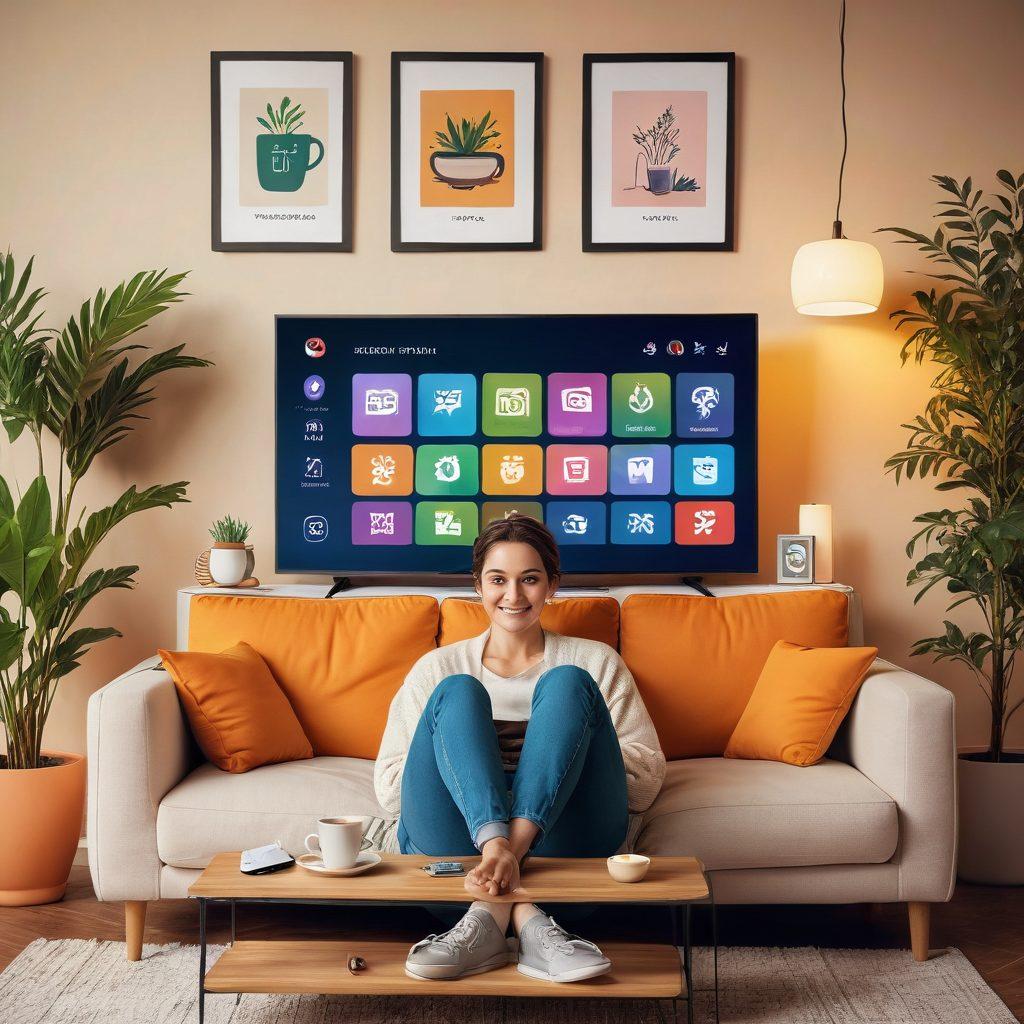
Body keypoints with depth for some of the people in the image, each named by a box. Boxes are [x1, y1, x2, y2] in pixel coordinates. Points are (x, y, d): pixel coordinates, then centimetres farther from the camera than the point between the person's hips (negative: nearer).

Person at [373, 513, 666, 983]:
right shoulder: (437, 667, 23)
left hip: (559, 835, 0)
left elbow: (647, 777, 11)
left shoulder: (595, 661, 22)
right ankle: (520, 908, -46)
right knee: (457, 692, -21)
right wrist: (467, 757, -4)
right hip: (457, 835, 0)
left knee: (567, 683, -20)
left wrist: (562, 748, -4)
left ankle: (492, 907, -40)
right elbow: (389, 786, 11)